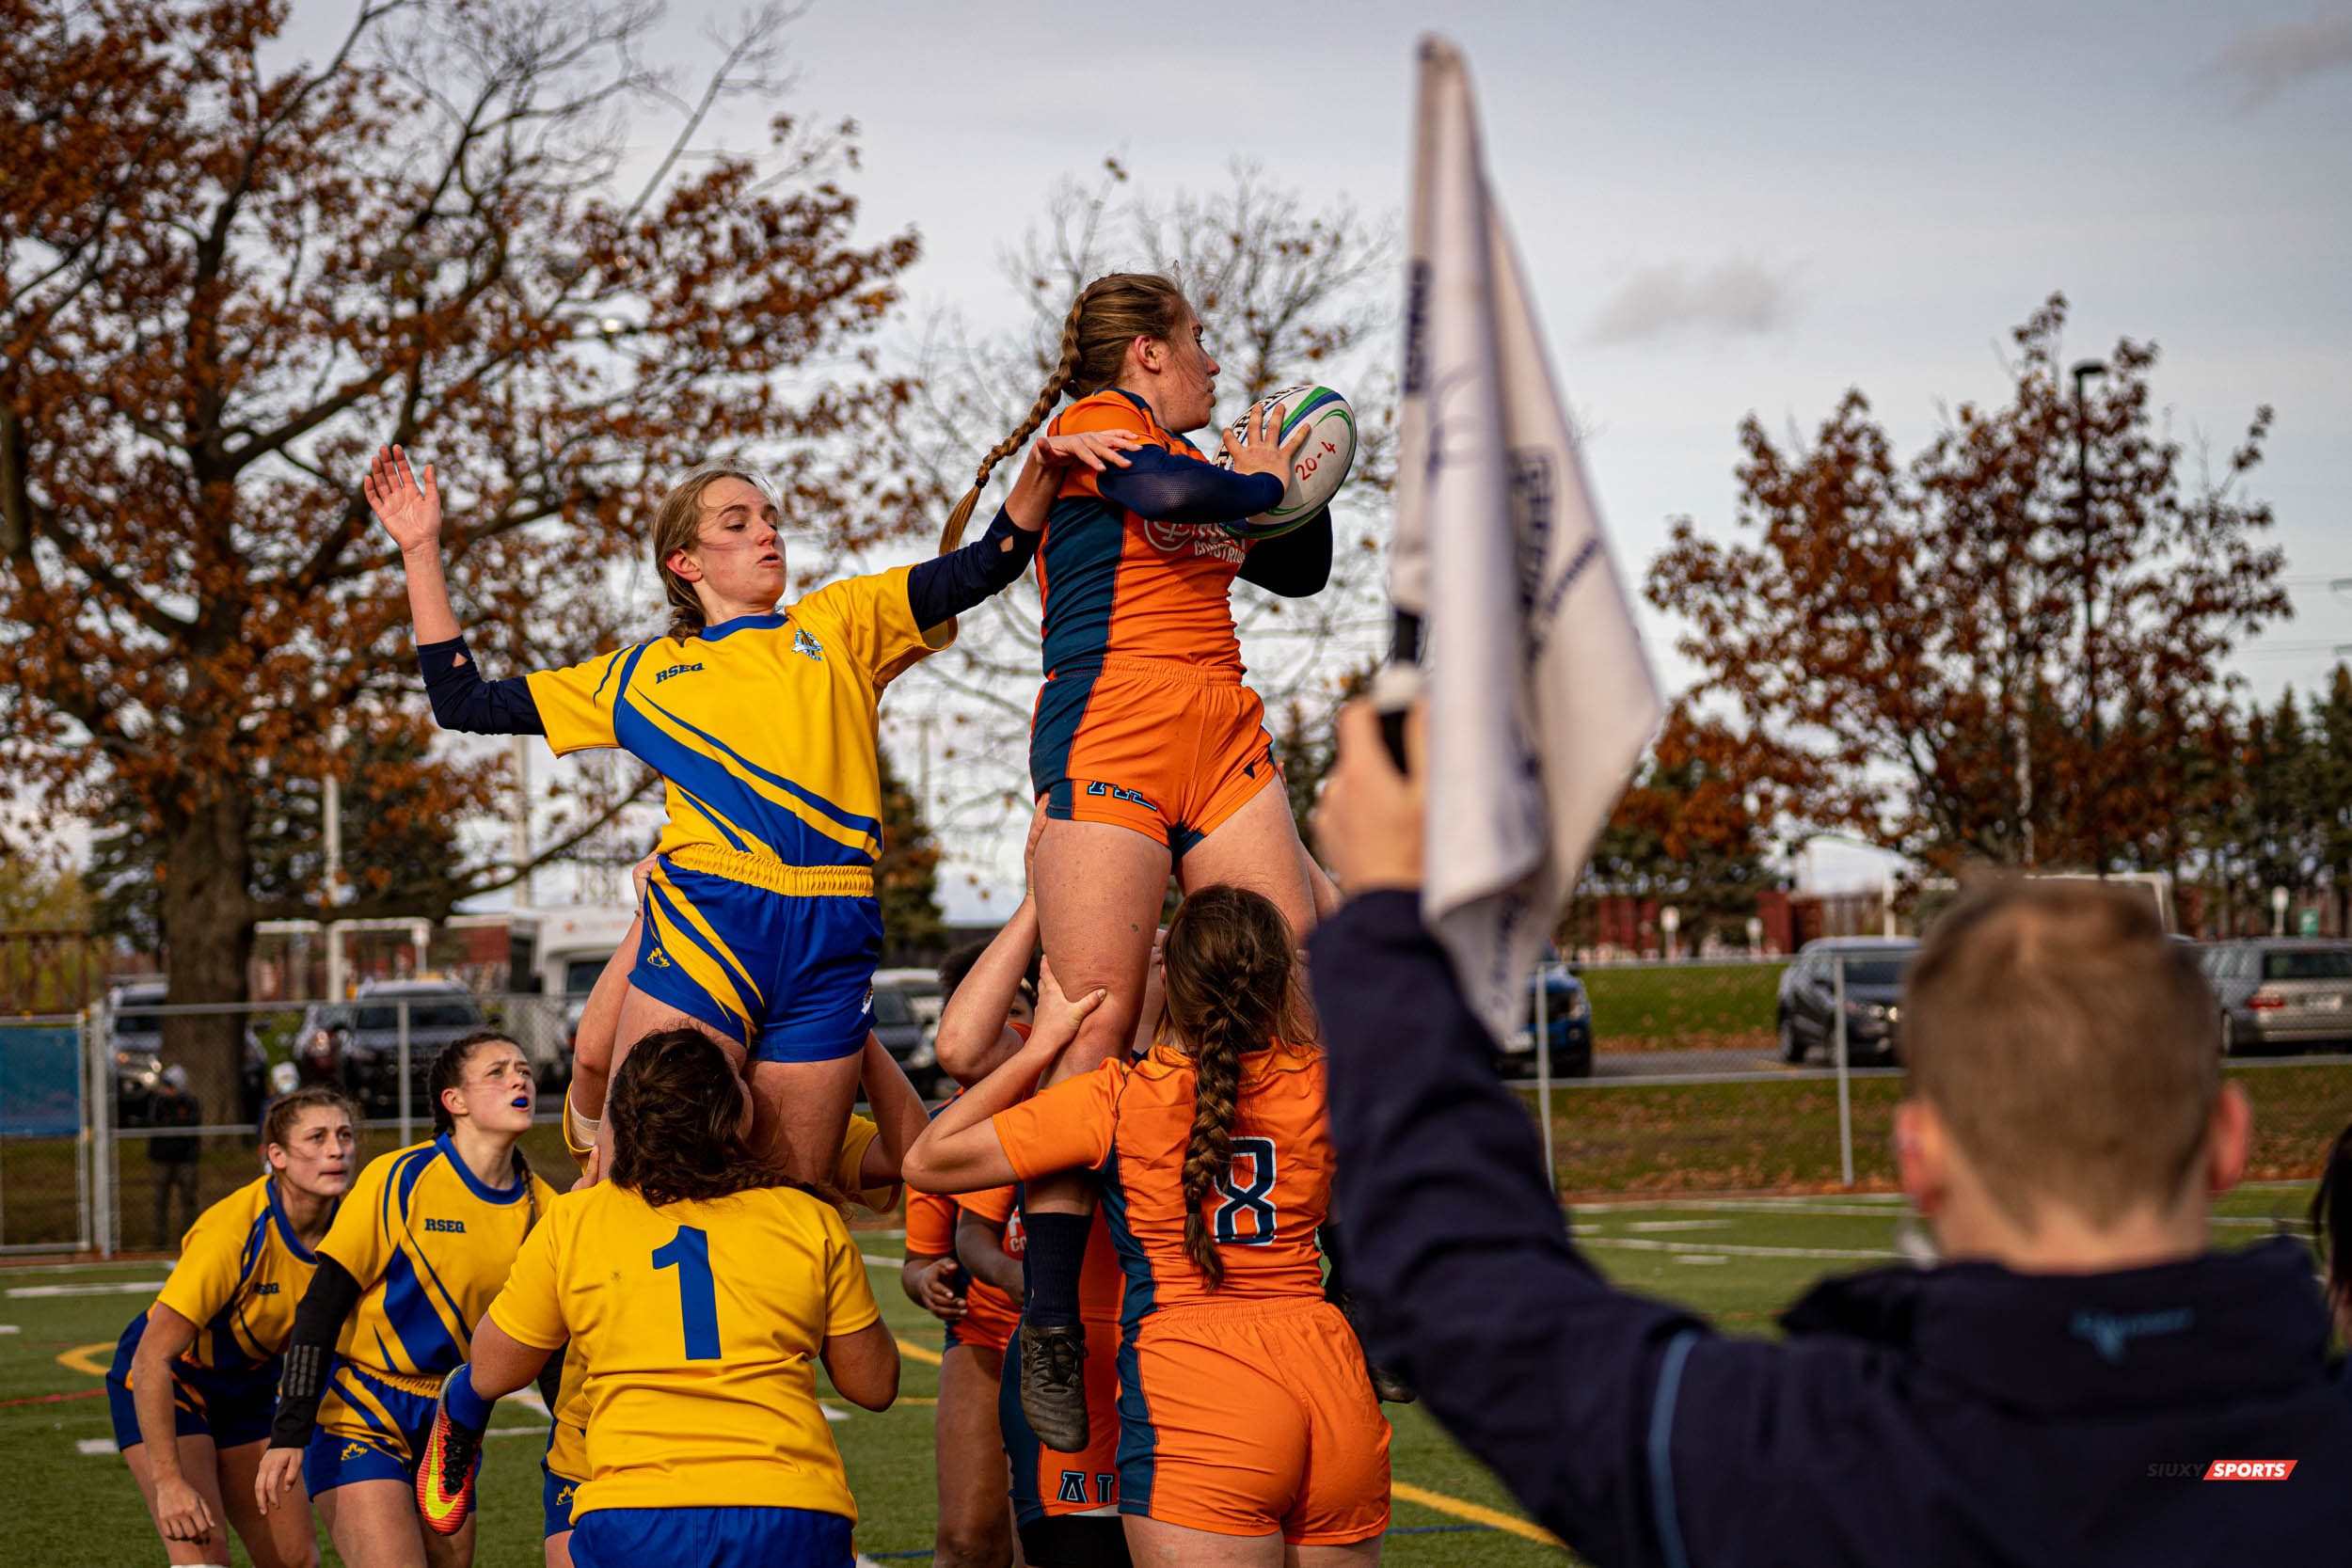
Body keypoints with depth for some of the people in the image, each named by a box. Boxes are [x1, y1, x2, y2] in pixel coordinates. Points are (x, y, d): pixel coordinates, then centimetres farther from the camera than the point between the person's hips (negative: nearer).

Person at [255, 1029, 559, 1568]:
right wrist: (289, 1434, -20)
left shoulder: (540, 1205, 1)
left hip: (447, 1423, 6)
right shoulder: (399, 1179, -13)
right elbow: (320, 1308, -13)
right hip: (357, 1415, -6)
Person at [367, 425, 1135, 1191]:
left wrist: (1042, 464, -2)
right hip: (704, 924, -1)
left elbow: (986, 565, 15)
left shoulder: (839, 624, 20)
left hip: (832, 947, 1)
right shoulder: (643, 674, 19)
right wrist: (421, 551, 20)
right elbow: (463, 703, 22)